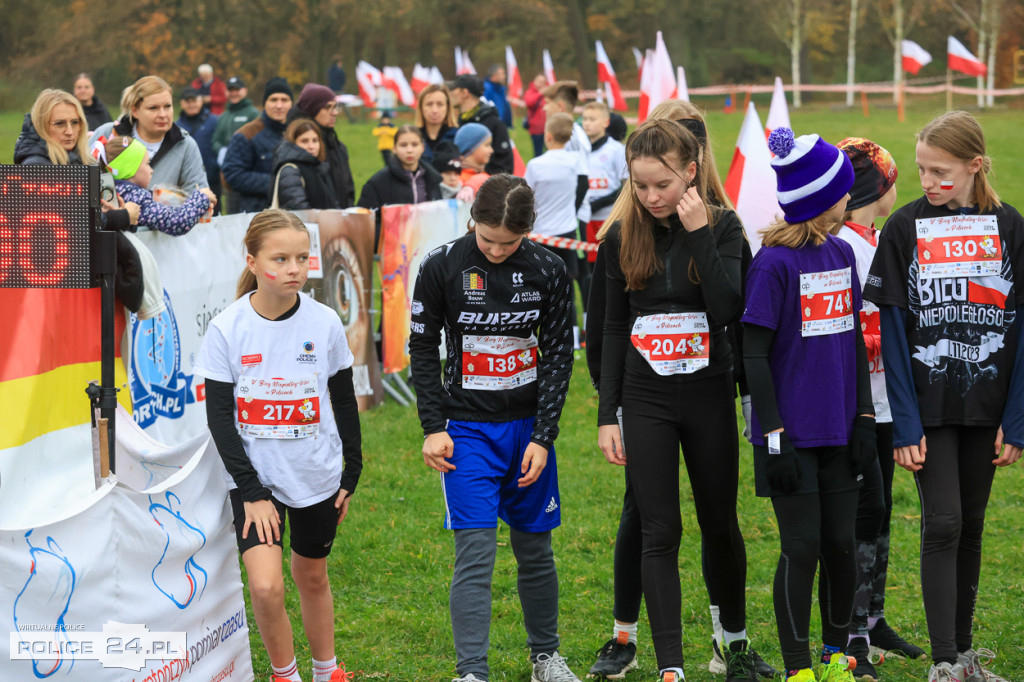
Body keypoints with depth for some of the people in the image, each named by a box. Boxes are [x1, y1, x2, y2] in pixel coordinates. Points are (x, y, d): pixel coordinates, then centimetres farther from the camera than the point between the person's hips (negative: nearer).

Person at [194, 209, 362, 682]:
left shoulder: (325, 323, -6)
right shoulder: (227, 330, -12)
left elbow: (344, 403, 6)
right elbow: (219, 418, -8)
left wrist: (351, 474, 7)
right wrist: (252, 491, -12)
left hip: (317, 477, 2)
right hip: (254, 478, -2)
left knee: (312, 576, 16)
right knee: (266, 586, -15)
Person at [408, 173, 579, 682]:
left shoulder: (548, 271, -5)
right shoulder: (441, 267, -9)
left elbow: (558, 355, -1)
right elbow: (423, 348, 1)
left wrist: (543, 438, -6)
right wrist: (433, 427, -4)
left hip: (530, 428, 2)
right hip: (468, 429, -2)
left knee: (535, 549, 11)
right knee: (475, 552, -11)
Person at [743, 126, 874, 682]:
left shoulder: (841, 254, 9)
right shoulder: (773, 262, -12)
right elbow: (754, 354, -12)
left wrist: (864, 417, 10)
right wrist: (773, 434, -15)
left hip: (837, 429, 6)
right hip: (793, 435, -6)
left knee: (841, 544, 10)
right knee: (802, 547, -3)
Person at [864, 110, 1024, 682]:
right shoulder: (906, 229, -4)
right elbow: (893, 331, -5)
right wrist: (904, 422, -11)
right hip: (930, 403, -2)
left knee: (971, 525, 11)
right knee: (942, 523, -8)